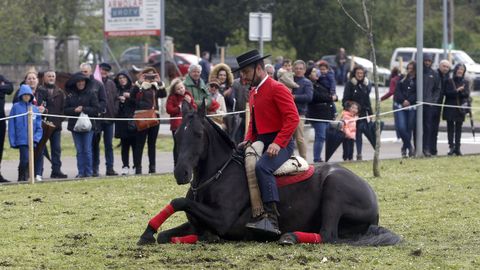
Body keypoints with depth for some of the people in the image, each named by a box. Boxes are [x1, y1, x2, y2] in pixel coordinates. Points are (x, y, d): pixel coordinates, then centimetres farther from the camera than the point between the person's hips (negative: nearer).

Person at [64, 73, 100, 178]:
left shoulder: (90, 93, -1)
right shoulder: (70, 95, 6)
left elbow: (96, 109, -4)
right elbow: (65, 110, 4)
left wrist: (84, 109, -14)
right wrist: (74, 110, -13)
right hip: (75, 125, 2)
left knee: (87, 150, -3)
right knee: (79, 151, 5)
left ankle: (89, 172, 4)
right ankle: (81, 172, 8)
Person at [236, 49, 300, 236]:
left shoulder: (277, 89, -10)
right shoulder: (253, 93, 18)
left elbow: (292, 118, -18)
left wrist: (277, 143, -27)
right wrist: (248, 141, 8)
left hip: (280, 143, -10)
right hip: (260, 143, 10)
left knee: (262, 167, -34)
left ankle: (271, 219, -42)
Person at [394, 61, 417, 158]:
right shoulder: (402, 79, 13)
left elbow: (417, 93, -5)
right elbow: (397, 91, 3)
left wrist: (409, 101, -17)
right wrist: (403, 100, -13)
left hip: (412, 107, -1)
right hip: (399, 106, 1)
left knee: (409, 128, 0)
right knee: (401, 127, -13)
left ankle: (405, 148, 15)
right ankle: (410, 147, -4)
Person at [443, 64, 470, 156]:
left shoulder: (465, 82, 8)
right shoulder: (450, 81, 2)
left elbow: (467, 94, -1)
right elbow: (447, 93, -8)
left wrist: (461, 91, -21)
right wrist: (457, 91, -18)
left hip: (460, 109, 1)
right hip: (450, 109, -1)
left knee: (458, 128, 3)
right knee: (450, 128, -2)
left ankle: (457, 148, 6)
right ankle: (451, 147, -2)